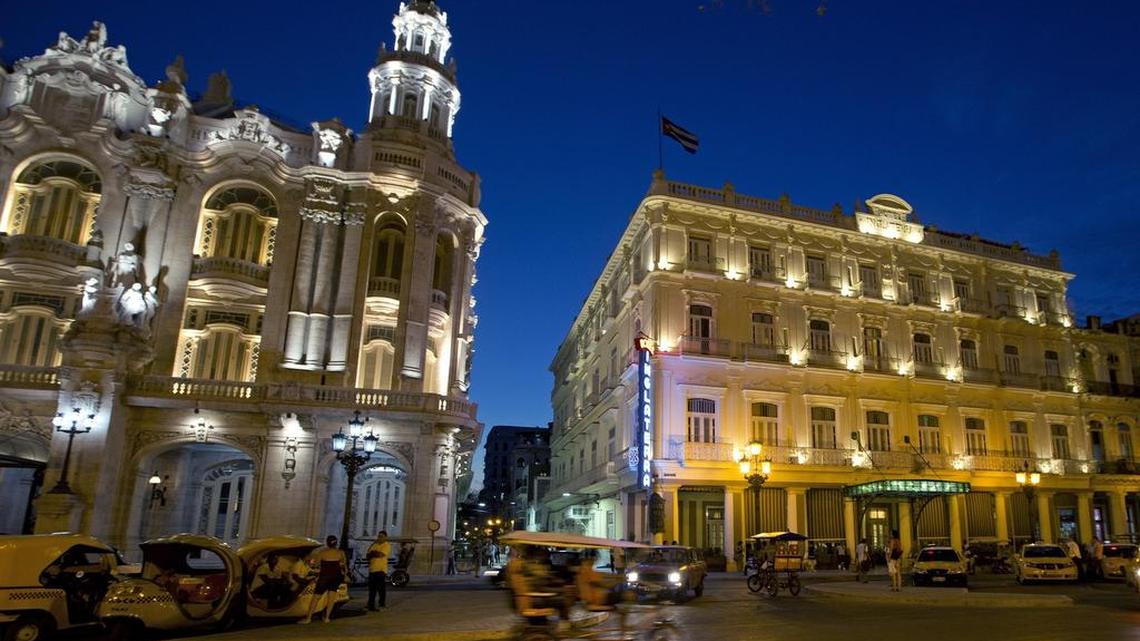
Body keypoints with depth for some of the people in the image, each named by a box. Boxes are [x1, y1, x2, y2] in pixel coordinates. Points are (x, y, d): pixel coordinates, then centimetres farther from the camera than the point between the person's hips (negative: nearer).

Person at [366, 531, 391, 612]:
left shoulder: (387, 545, -4)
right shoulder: (374, 544, 17)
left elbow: (380, 554, -18)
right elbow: (367, 555, 11)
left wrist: (373, 553, -2)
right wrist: (375, 554, -9)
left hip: (381, 569, -6)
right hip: (372, 569, 6)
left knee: (381, 588, -3)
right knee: (372, 589, 9)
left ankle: (382, 604, 6)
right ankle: (371, 606, 15)